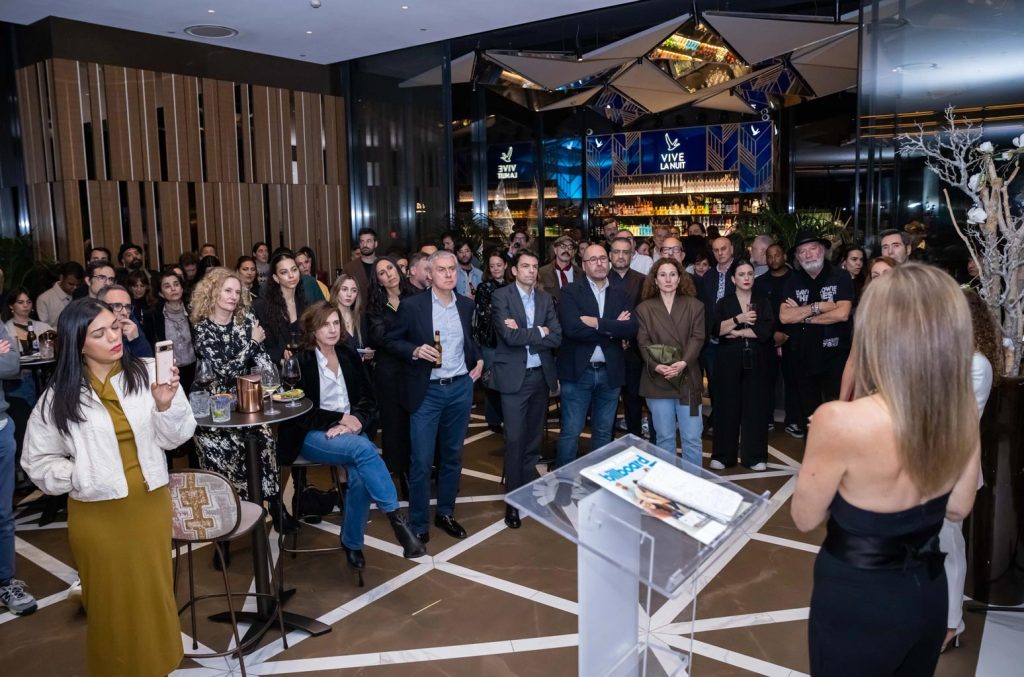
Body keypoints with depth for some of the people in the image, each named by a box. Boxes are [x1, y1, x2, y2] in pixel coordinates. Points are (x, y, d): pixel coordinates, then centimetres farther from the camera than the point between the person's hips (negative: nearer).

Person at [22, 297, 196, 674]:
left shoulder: (146, 372, -9)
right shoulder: (59, 396, -6)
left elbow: (173, 437, -6)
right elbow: (37, 460, 1)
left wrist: (166, 405, -23)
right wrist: (78, 478, -13)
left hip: (151, 503, 1)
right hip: (98, 513, -1)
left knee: (155, 591, 17)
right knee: (112, 600, 13)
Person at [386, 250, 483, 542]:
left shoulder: (467, 305, 6)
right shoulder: (412, 305, -7)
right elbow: (393, 340, 0)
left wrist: (479, 359, 5)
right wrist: (415, 351, -17)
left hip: (460, 388, 4)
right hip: (427, 392, -4)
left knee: (452, 455, 14)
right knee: (421, 460, -1)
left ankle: (445, 513, 30)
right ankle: (418, 523, 13)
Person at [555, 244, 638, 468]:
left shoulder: (620, 294, 8)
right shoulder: (571, 292, -3)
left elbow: (631, 328, -6)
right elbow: (572, 328, -19)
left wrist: (598, 323, -16)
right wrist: (612, 328, -13)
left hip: (610, 372, 4)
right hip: (578, 371, -4)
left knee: (603, 432, 14)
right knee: (570, 432, 1)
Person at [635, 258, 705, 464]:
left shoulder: (694, 305, 7)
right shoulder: (644, 308, 6)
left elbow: (697, 338, -2)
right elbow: (643, 342, -1)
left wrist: (683, 362, -18)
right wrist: (656, 365, -17)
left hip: (687, 379, 0)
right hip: (657, 380, 0)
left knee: (692, 437, 1)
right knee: (664, 437, 7)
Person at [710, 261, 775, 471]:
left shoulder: (763, 301, 9)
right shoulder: (724, 303, 9)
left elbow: (766, 330, -6)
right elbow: (716, 329, -7)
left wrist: (737, 332, -6)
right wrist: (739, 319, -16)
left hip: (757, 361, 0)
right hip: (729, 360, 0)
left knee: (756, 405, 1)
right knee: (727, 405, 1)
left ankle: (755, 456, 10)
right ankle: (723, 455, 9)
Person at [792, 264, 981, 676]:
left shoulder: (841, 421, -31)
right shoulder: (965, 414, -12)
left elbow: (805, 518, -14)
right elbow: (958, 508, 4)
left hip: (857, 599, -5)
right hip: (927, 591, 5)